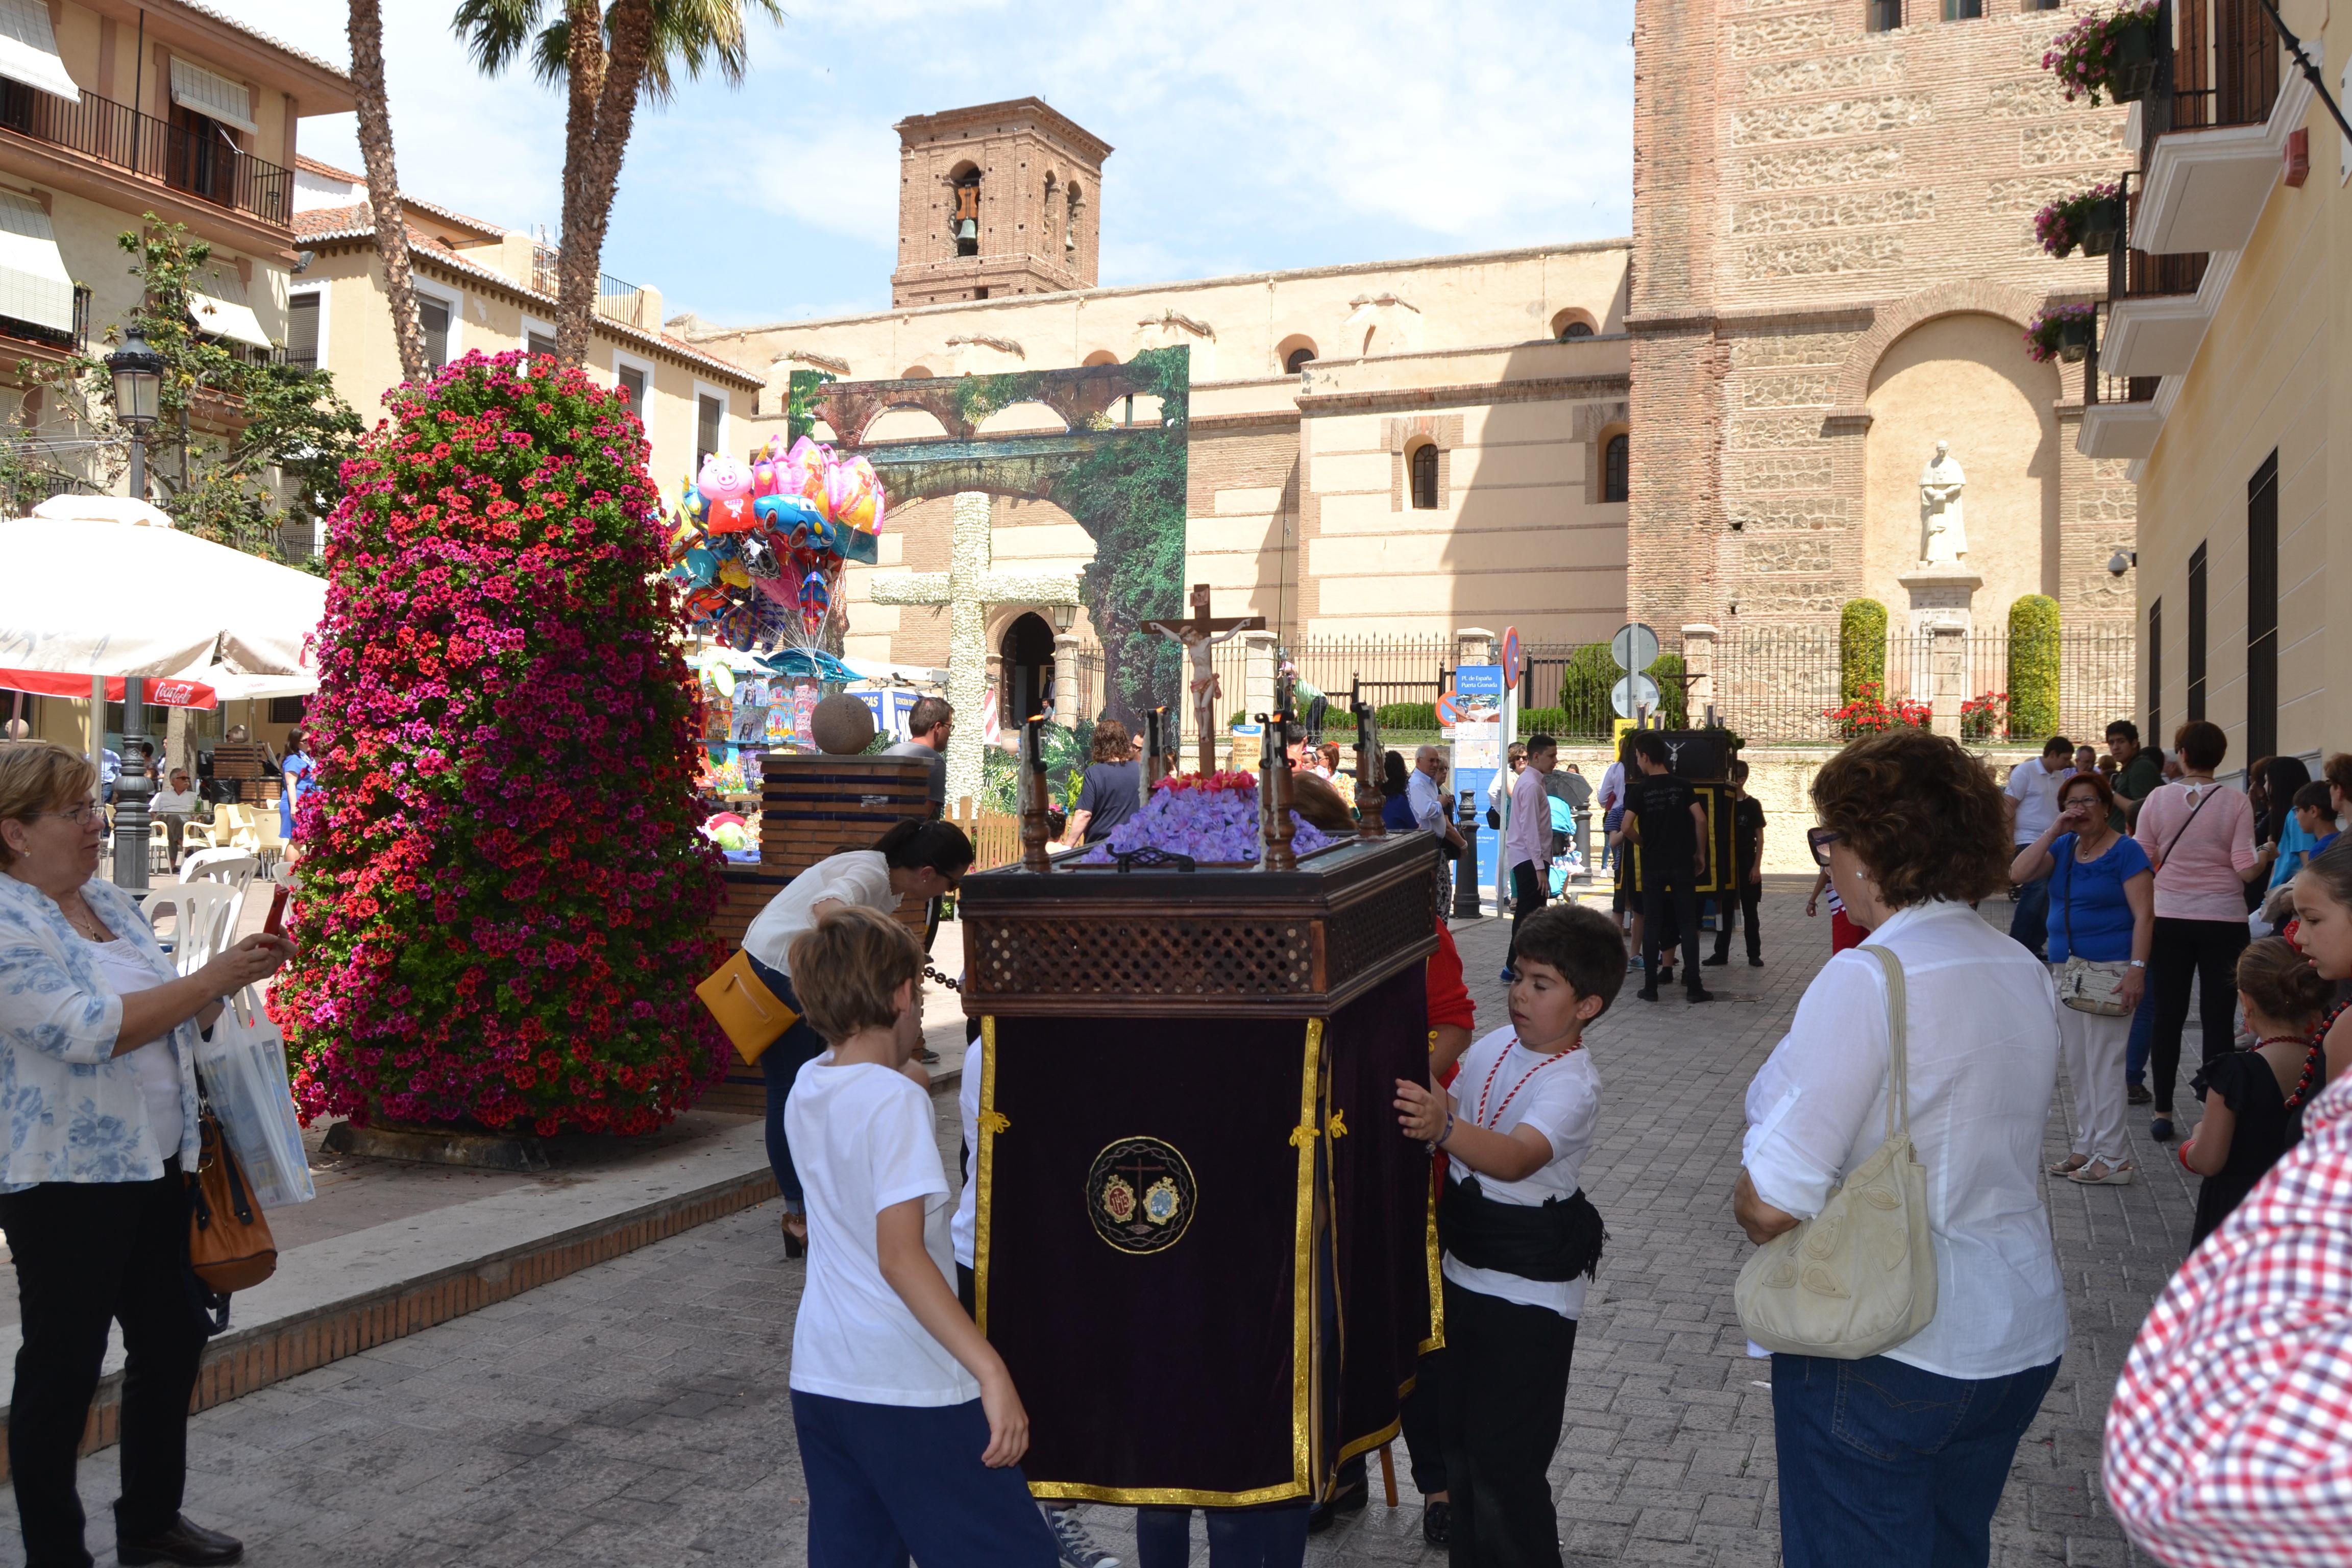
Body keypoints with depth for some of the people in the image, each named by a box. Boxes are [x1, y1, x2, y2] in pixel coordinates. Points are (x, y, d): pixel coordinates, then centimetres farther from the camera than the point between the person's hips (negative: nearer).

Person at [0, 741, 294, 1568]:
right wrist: (213, 977, -24)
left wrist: (237, 978, 3)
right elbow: (92, 1031, -26)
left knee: (172, 1341, 17)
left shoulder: (110, 900, 9)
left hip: (156, 1165, 9)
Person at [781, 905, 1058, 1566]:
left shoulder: (807, 1087, 5)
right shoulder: (896, 1101, -18)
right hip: (907, 1388, -8)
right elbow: (901, 1258, -24)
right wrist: (992, 1372, -25)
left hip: (819, 1379, 8)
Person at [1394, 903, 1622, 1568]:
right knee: (1460, 1444, 20)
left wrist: (1443, 1128, -55)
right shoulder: (1493, 1047, 1)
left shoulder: (1573, 1086, -21)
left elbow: (1516, 1157, -39)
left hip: (1530, 1294, -7)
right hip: (1463, 1273, 8)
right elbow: (1454, 1112, 17)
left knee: (1504, 1466, -2)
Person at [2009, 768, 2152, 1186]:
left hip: (2110, 968, -7)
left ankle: (2111, 1158, -1)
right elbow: (2018, 873, -3)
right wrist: (2054, 831, -8)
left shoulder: (2126, 852, -6)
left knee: (2103, 1061, -6)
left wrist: (2137, 969, -21)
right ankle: (2086, 1149, 19)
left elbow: (2144, 915, -12)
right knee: (2076, 1064, 11)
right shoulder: (2063, 848, 12)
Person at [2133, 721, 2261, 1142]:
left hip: (2170, 918, 1)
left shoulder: (2158, 799, -4)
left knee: (2167, 1016, 8)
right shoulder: (2235, 803, -6)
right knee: (2219, 1019, 5)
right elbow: (2246, 869, -10)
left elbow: (2140, 861, -1)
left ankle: (2163, 1112, 12)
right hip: (2224, 920, -1)